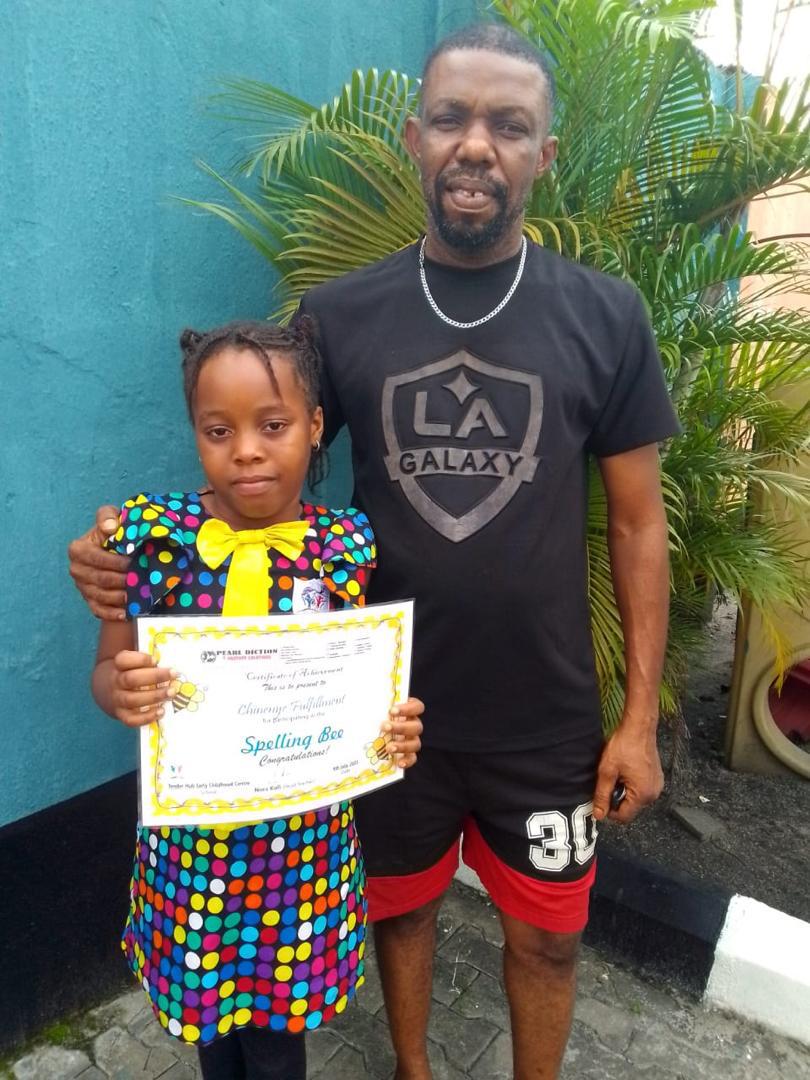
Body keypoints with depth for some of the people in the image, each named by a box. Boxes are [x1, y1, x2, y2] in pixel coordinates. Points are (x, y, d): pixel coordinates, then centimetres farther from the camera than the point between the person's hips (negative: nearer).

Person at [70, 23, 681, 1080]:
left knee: (545, 934, 19)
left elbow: (638, 523, -2)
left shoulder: (605, 316, -6)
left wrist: (640, 715, -2)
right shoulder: (338, 314, -5)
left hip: (547, 716, 0)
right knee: (400, 908, 23)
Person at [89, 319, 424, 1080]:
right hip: (191, 828, 1)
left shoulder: (347, 544, -11)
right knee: (206, 1002, 26)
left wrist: (395, 726, -19)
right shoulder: (152, 529, -13)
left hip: (306, 831, 0)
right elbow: (107, 667, -3)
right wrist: (119, 691, -25)